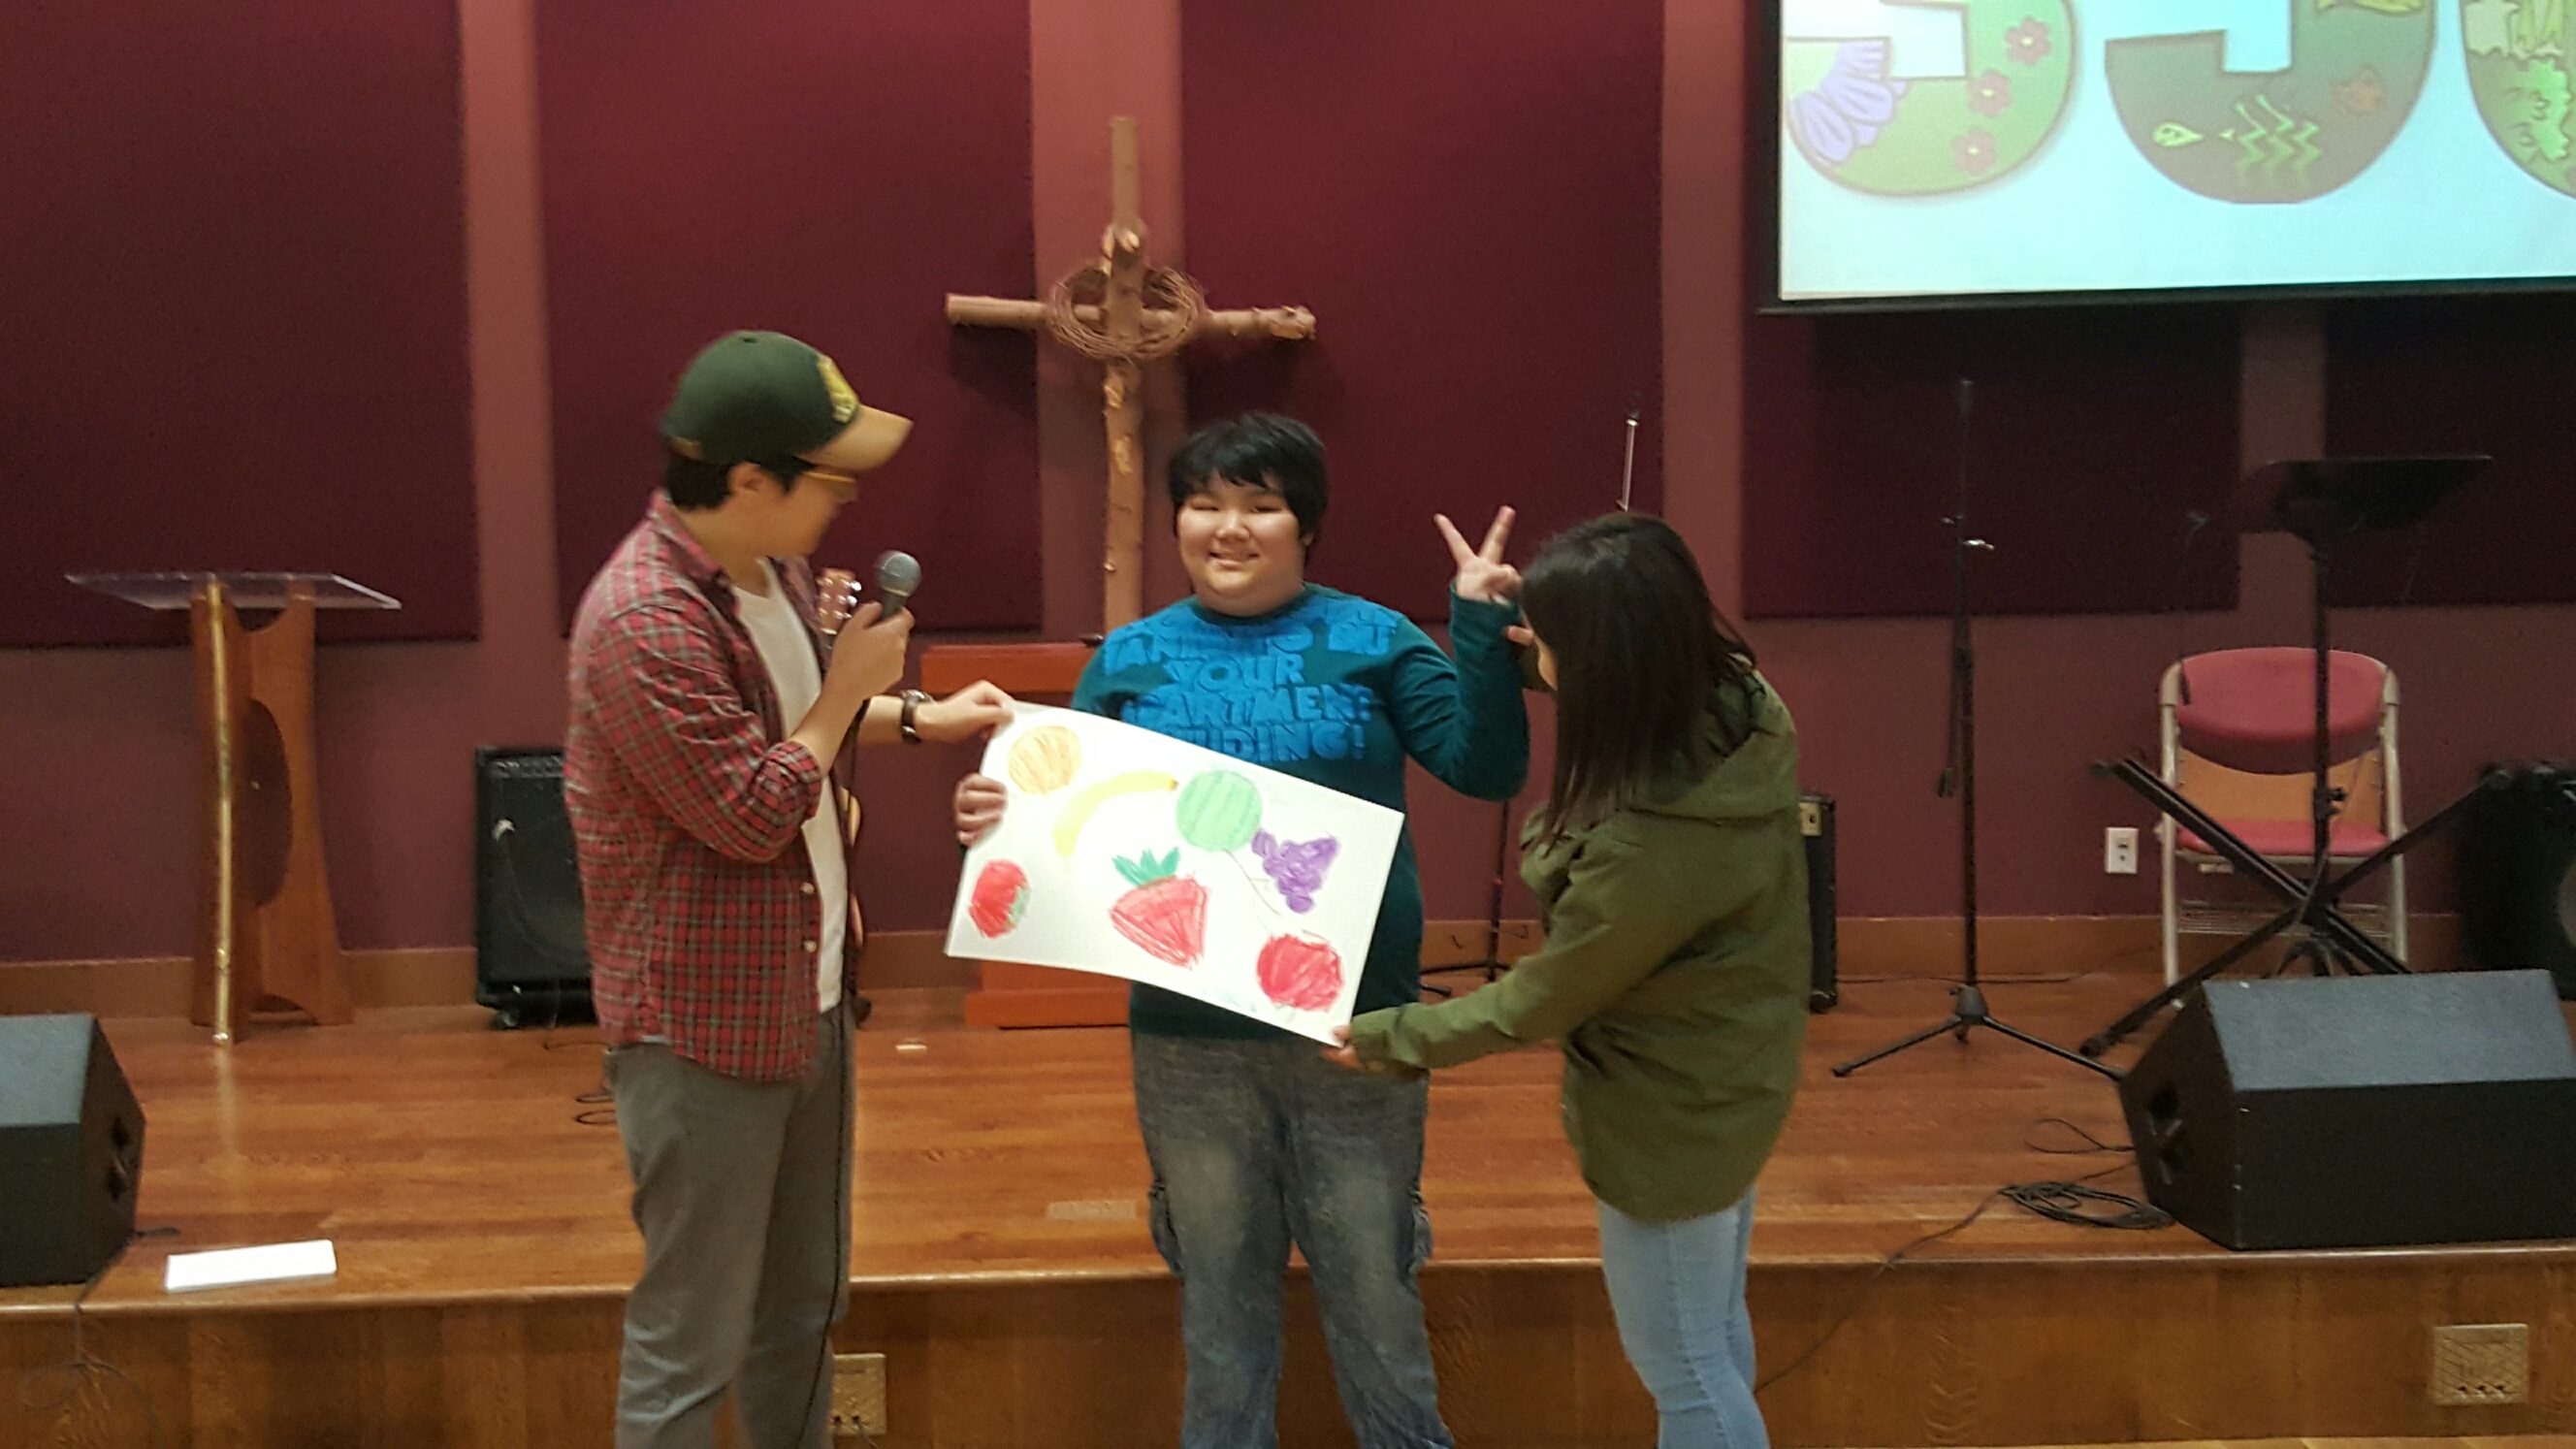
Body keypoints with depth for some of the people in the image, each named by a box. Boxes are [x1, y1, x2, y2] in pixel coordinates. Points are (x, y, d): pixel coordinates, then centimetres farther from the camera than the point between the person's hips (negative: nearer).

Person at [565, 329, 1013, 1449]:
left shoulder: (773, 566, 5)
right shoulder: (645, 621, -25)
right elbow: (756, 812, -23)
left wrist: (917, 716, 8)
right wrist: (851, 684, -13)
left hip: (808, 998, 9)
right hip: (707, 1025, -9)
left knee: (802, 1305, 21)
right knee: (693, 1342, 4)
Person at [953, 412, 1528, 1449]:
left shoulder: (1370, 640, -1)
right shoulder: (1129, 659, 3)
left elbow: (1486, 769, -6)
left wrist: (1482, 633, -18)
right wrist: (998, 814, -15)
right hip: (1188, 1040, 2)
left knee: (1374, 1291, 13)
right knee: (1221, 1299, 19)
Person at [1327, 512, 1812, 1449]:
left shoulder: (1648, 847, -37)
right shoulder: (1740, 704, -15)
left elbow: (1542, 1001, -20)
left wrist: (1393, 1038, -7)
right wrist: (1550, 636, -3)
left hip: (1669, 1115, -8)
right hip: (1724, 1078, 9)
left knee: (1682, 1367, 14)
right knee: (1713, 1335, 27)